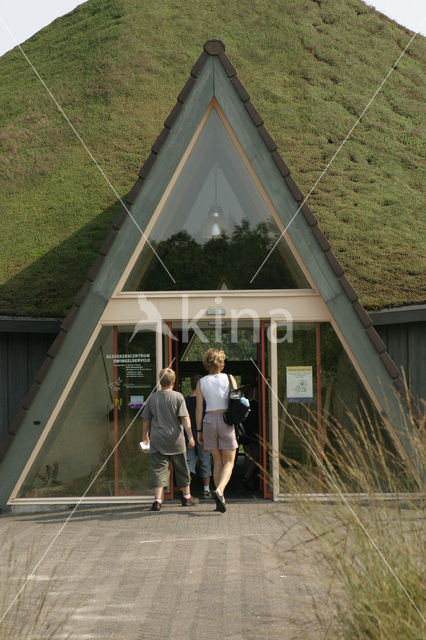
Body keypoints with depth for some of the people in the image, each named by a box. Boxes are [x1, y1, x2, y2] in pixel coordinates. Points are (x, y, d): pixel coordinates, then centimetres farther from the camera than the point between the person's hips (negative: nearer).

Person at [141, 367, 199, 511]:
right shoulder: (177, 397, -4)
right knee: (181, 468, 14)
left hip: (157, 440, 1)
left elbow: (146, 420, 9)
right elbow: (184, 418, -11)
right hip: (175, 440, -1)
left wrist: (145, 437, 20)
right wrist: (190, 436, -11)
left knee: (158, 469, -2)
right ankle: (186, 497, 27)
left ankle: (157, 500, -16)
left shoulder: (152, 398, 4)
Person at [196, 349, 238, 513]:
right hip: (226, 420, -2)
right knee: (229, 462, 3)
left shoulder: (201, 382, 3)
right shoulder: (229, 378, -1)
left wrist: (199, 430, 7)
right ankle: (219, 490, -23)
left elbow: (199, 408, 2)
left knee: (217, 462, 13)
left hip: (209, 421, 2)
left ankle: (221, 499, 10)